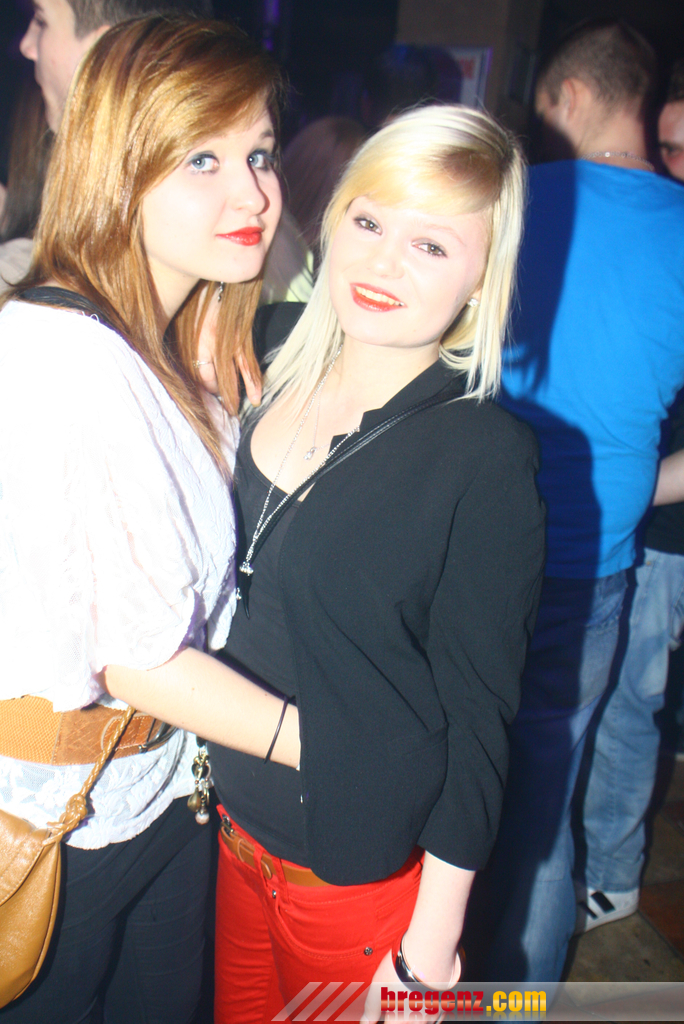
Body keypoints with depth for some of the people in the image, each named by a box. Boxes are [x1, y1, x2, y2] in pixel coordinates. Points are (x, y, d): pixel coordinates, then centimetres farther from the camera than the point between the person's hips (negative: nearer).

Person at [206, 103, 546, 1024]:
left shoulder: (485, 456, -20)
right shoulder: (268, 366, -5)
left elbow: (478, 716, -15)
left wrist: (432, 943, -10)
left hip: (360, 872, -5)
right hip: (226, 822, 5)